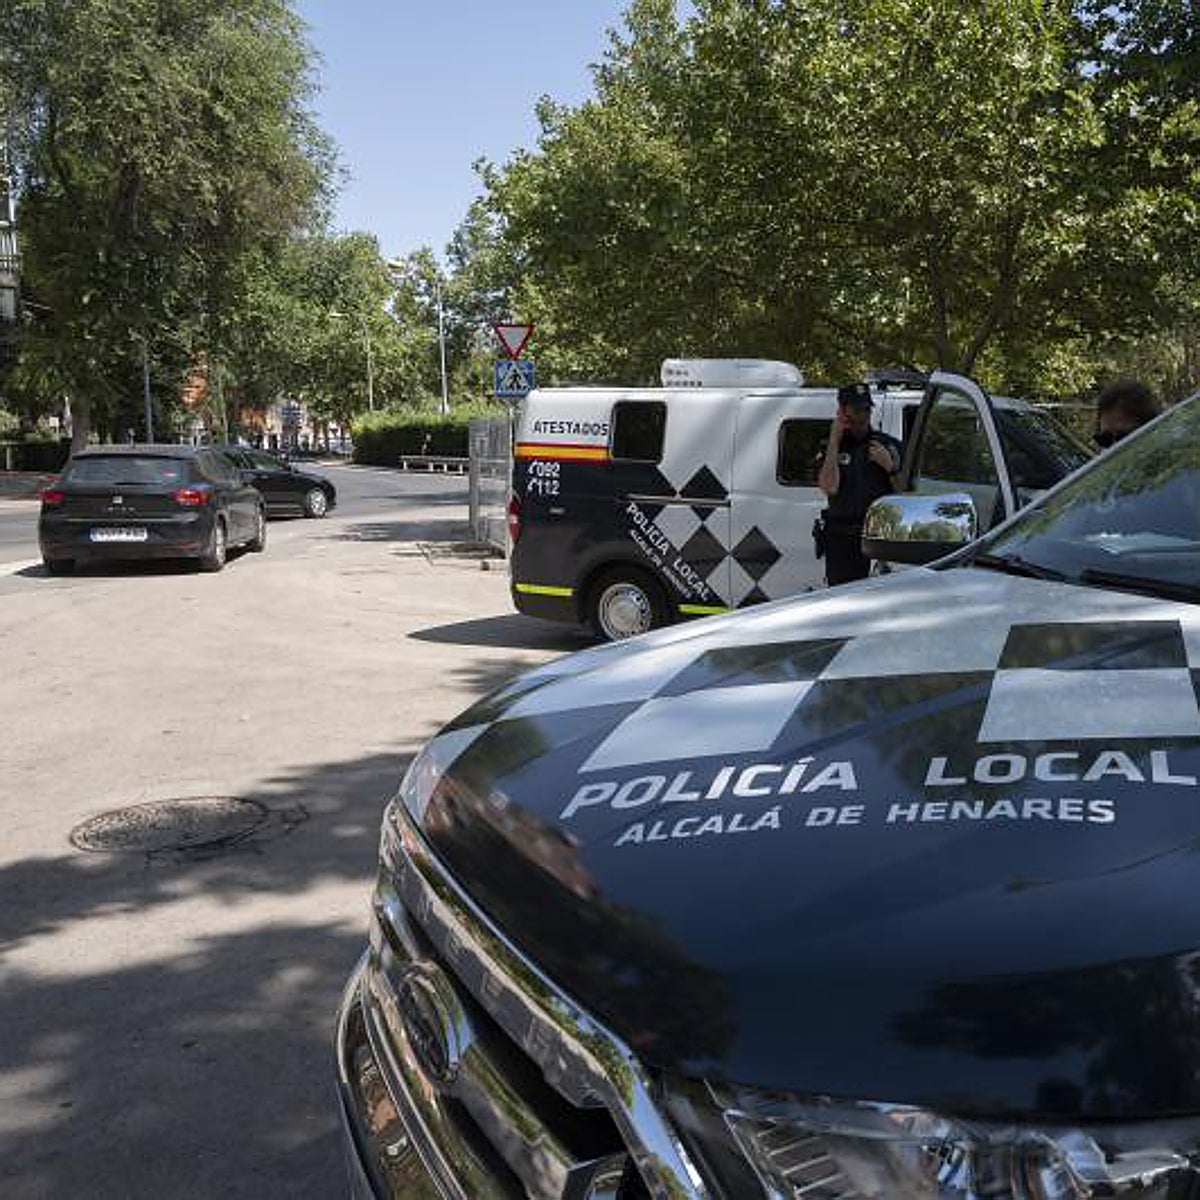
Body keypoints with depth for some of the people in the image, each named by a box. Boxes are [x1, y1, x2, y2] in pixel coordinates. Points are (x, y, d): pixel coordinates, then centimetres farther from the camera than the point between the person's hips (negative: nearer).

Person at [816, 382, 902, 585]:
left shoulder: (889, 445, 13)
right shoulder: (830, 448, 9)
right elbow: (829, 488, -10)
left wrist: (890, 465, -5)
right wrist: (834, 441, -7)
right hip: (842, 540, 0)